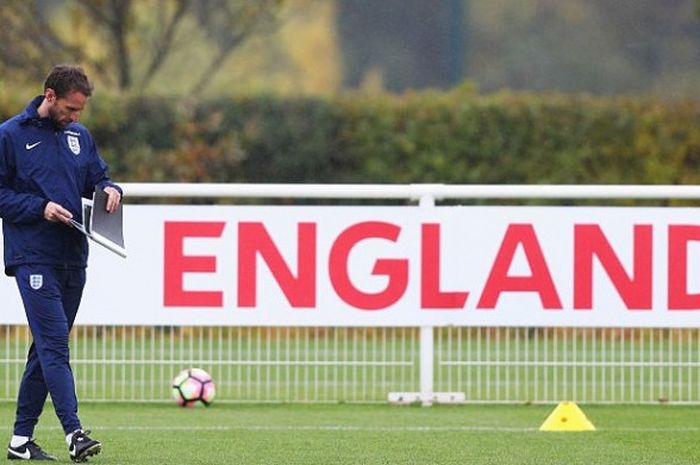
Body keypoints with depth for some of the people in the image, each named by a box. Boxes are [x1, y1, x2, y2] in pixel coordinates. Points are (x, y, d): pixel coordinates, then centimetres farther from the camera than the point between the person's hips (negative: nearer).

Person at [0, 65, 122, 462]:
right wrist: (40, 207, -16)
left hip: (73, 257, 7)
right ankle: (74, 432, -24)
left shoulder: (80, 135, 14)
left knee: (48, 346, 9)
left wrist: (110, 190, -1)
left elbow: (97, 177, 22)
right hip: (33, 257, -7)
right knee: (54, 343, -16)